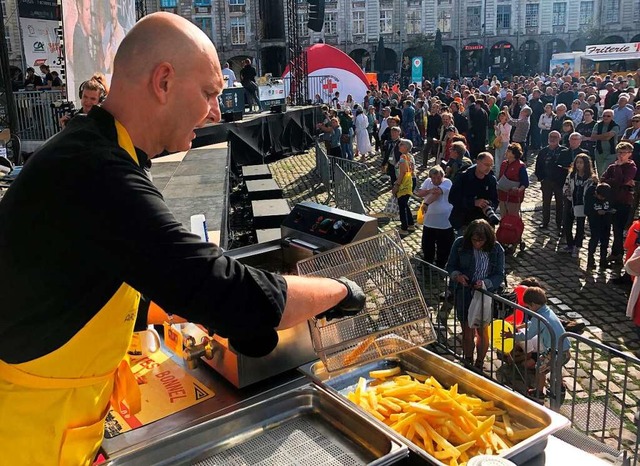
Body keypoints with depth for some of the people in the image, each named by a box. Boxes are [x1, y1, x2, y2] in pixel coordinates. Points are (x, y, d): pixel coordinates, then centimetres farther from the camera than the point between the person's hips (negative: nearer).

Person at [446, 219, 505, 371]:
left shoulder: (496, 249, -11)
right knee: (467, 332, 10)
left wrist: (486, 283, -26)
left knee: (482, 331, 13)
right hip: (464, 295, 0)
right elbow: (450, 266, 0)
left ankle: (479, 365, 34)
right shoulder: (460, 244, -11)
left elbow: (500, 275, -8)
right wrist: (457, 275, -22)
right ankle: (467, 363, 32)